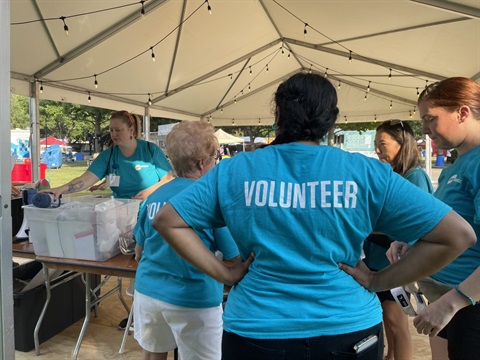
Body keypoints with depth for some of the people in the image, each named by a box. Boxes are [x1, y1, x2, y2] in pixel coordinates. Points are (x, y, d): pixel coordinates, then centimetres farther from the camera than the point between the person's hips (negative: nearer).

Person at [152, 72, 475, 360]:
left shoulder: (235, 170, -7)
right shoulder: (368, 173, -8)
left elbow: (167, 221, -3)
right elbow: (458, 235, -5)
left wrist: (225, 274, -3)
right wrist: (380, 281, -3)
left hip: (255, 330, 1)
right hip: (348, 329, 1)